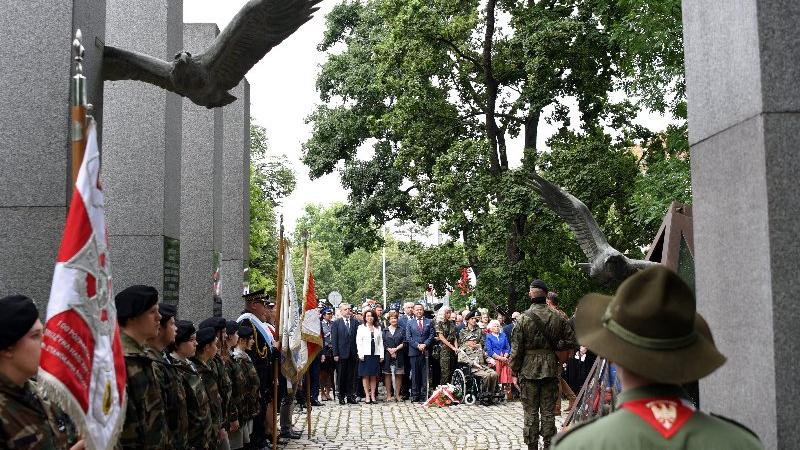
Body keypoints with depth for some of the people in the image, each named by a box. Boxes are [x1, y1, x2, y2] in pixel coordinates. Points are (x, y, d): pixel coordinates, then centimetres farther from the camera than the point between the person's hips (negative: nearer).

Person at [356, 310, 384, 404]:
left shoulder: (378, 328, 12)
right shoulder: (361, 327, 5)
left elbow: (380, 342, 9)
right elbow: (358, 342, -1)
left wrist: (381, 355, 2)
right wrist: (360, 354, -10)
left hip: (376, 354, 2)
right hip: (365, 354, -2)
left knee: (374, 376, 4)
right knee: (365, 375, -1)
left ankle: (373, 395, 8)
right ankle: (367, 395, 3)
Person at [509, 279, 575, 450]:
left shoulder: (524, 318, -8)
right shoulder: (556, 317, 0)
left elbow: (516, 348, -7)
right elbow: (571, 340, 5)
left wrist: (515, 372, -1)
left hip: (529, 370, -2)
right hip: (550, 369, 3)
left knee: (531, 412, 5)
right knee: (548, 412, 10)